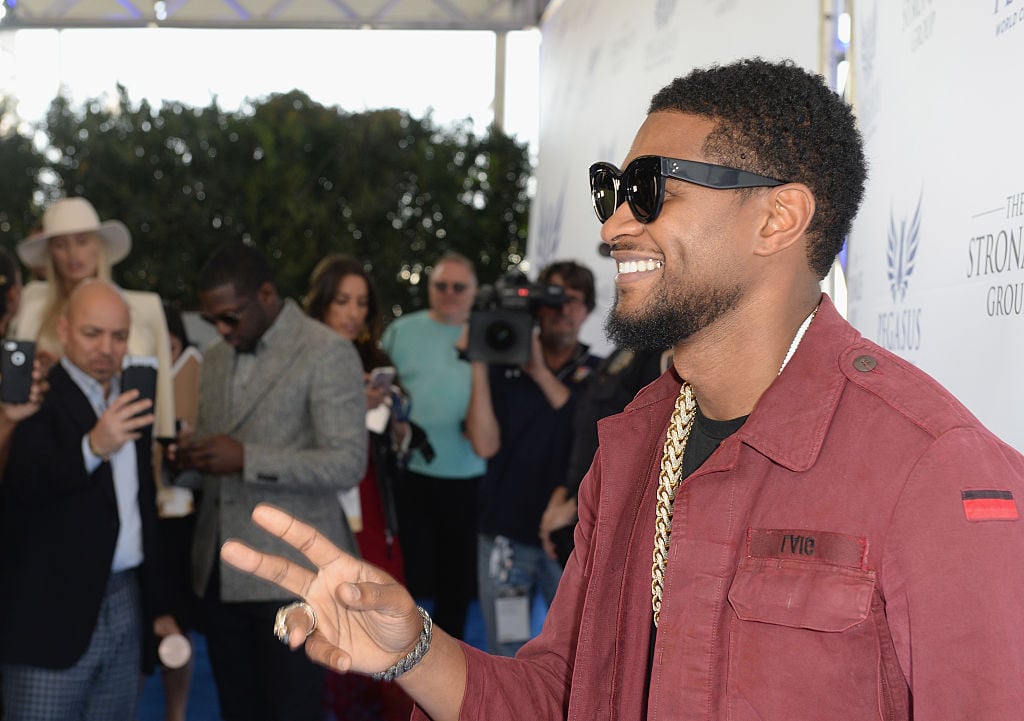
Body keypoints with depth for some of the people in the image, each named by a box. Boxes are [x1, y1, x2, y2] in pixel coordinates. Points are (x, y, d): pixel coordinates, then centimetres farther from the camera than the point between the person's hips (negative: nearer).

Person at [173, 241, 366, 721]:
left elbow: (347, 463, -15)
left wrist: (246, 459, -23)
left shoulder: (328, 353, -8)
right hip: (220, 573, 7)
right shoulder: (216, 357, 14)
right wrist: (191, 455, -2)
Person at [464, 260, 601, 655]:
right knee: (506, 656, 9)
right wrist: (479, 366, -14)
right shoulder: (503, 368, 2)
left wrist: (542, 374, -16)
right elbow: (485, 444, -9)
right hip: (505, 537, 0)